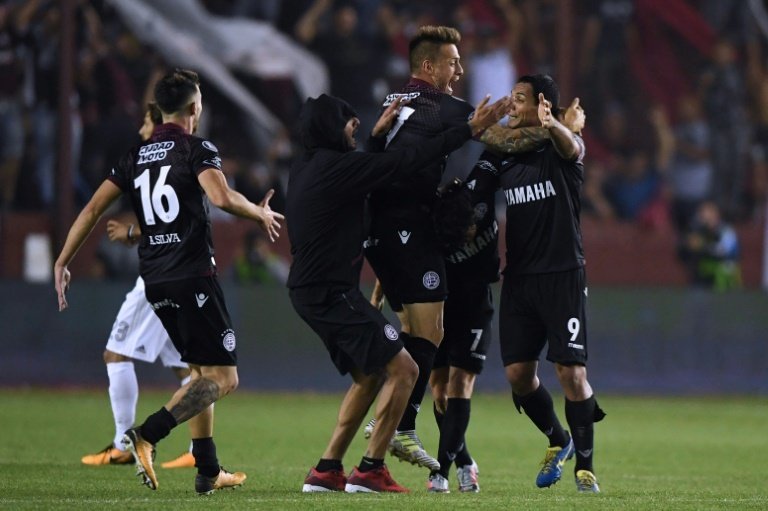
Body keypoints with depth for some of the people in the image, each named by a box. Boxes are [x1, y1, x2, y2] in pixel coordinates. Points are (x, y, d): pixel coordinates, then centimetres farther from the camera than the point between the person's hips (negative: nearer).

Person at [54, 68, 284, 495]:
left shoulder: (136, 156, 13)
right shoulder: (197, 149, -6)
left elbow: (93, 208, 9)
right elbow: (221, 197, -23)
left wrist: (63, 262, 13)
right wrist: (261, 214, -5)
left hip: (155, 283, 7)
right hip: (193, 276, -7)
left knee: (202, 374, 19)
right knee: (223, 377, -6)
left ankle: (208, 472, 15)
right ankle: (147, 435, -25)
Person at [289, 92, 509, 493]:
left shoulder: (305, 169, 11)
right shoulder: (336, 168, -16)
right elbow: (411, 160, -16)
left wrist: (376, 136, 35)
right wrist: (470, 129, -12)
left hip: (311, 292, 10)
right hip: (332, 292, -10)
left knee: (369, 376, 19)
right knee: (402, 369, -7)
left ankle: (326, 470, 16)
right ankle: (370, 470, -7)